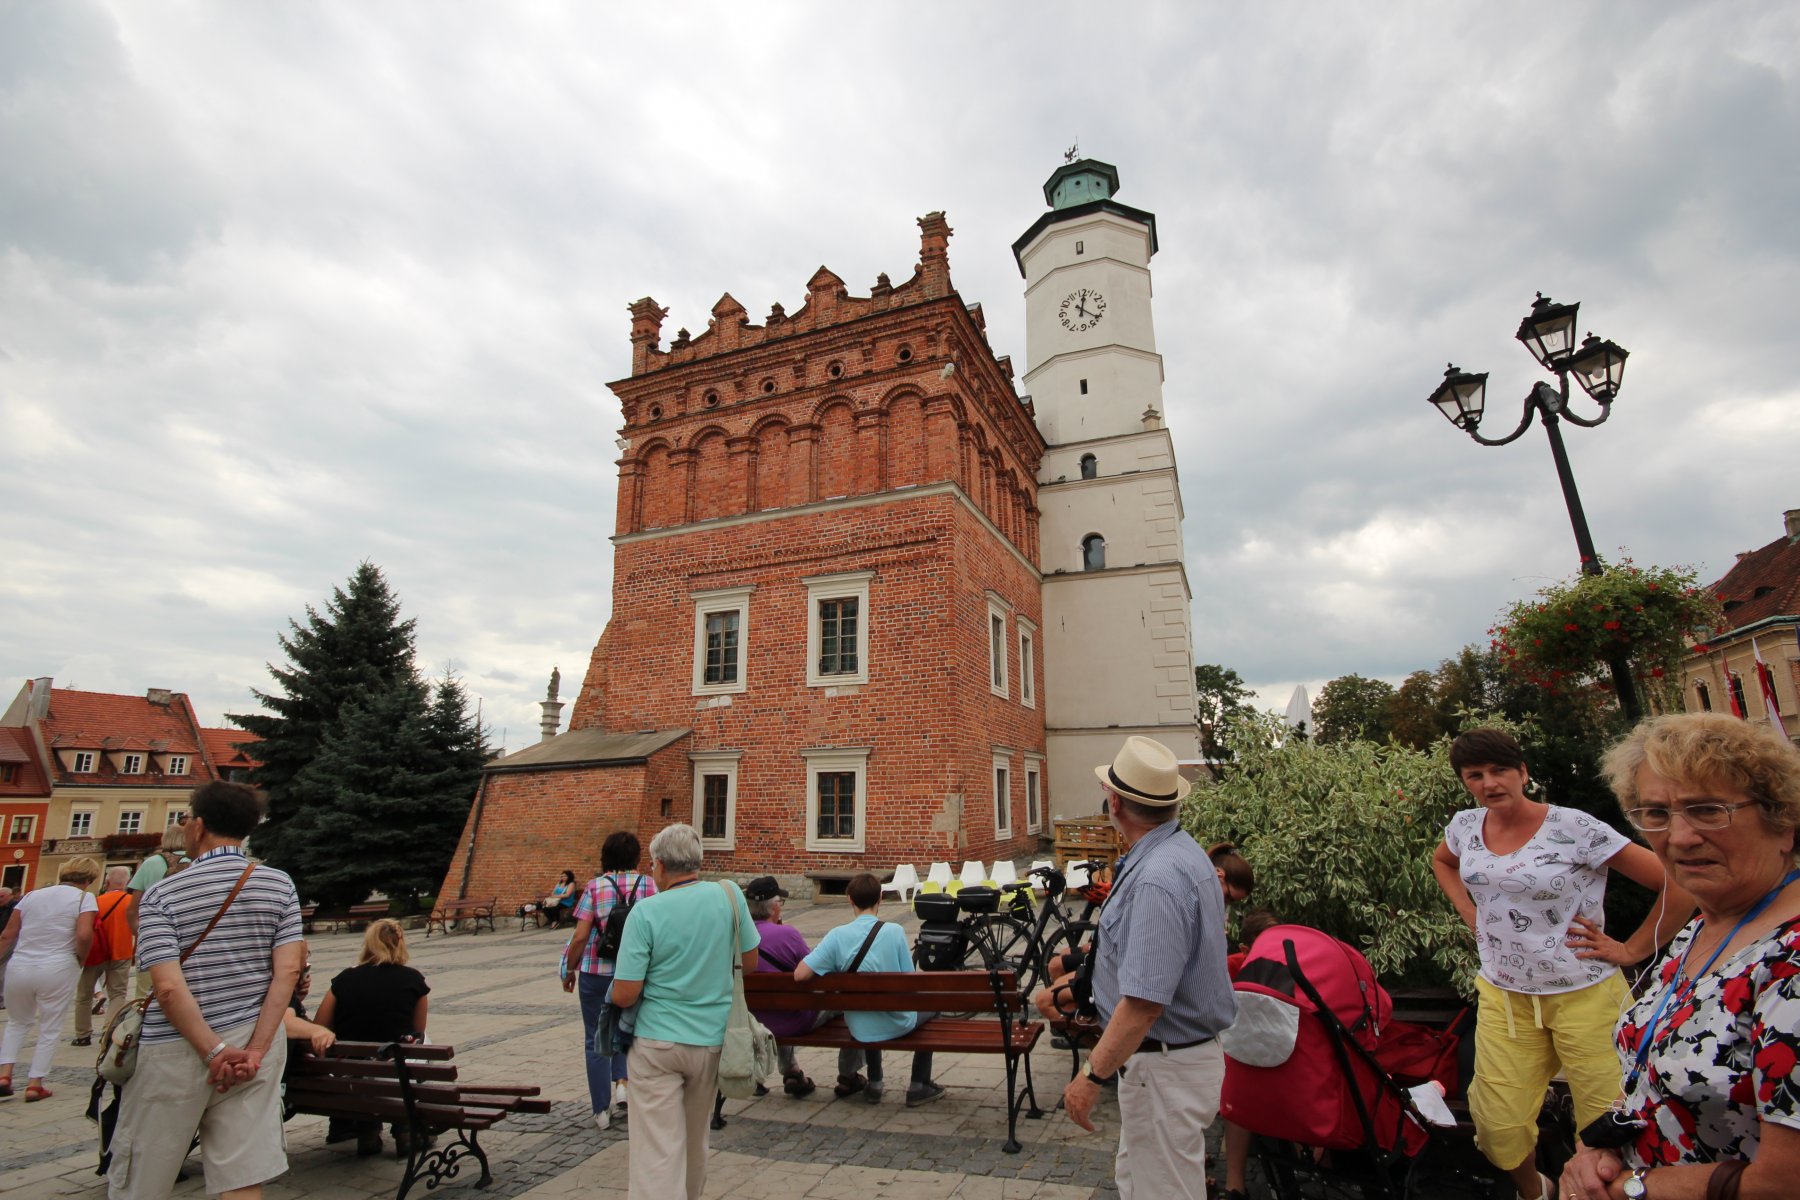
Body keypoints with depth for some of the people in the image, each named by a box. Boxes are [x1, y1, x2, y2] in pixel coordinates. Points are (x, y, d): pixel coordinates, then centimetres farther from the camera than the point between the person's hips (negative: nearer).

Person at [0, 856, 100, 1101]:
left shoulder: (31, 895, 10)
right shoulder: (84, 898, -5)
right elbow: (84, 936, -17)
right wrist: (80, 959, 2)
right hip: (57, 970, -4)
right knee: (50, 1028, 10)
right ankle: (34, 1085, 12)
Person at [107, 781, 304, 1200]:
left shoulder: (162, 895, -7)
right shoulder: (279, 885, 0)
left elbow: (168, 988, -16)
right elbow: (287, 971, -7)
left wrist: (215, 1051, -11)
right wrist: (255, 1050, -5)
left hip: (176, 1051, -2)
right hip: (255, 1039, 3)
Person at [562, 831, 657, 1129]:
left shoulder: (595, 887, -8)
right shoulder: (648, 884, -4)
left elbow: (580, 937, -10)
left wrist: (569, 970, 5)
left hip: (596, 972, -2)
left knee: (596, 1039, 13)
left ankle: (602, 1109, 18)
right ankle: (622, 1081, 9)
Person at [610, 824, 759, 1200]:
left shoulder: (646, 911, -14)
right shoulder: (729, 895, -7)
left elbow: (624, 995, -14)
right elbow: (750, 961, 5)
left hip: (657, 1043, -3)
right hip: (712, 1040, 4)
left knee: (657, 1151, 3)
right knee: (694, 1141, 24)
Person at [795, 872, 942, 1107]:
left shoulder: (837, 935, -15)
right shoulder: (894, 931, -18)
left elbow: (800, 974, -20)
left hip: (860, 1029, 2)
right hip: (897, 1024, -2)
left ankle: (874, 1085, 39)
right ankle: (919, 1086, 28)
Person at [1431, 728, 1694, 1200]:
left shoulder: (1574, 828, -15)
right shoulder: (1466, 825, 0)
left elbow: (1679, 884, -12)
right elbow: (1442, 863, 23)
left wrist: (1631, 950, -9)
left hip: (1583, 996, -4)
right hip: (1502, 993, 4)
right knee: (1499, 1123, 8)